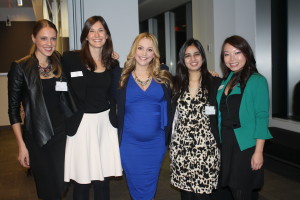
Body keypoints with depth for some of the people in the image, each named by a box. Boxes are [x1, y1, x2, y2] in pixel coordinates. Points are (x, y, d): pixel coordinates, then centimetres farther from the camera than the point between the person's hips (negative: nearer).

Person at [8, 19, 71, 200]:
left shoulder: (61, 63, 6)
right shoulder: (20, 67, -6)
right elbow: (13, 109, -4)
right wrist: (21, 145, -8)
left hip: (62, 133, 3)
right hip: (37, 138, -3)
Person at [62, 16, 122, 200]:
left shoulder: (113, 64, 9)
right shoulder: (70, 58, -4)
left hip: (105, 124, 3)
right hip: (80, 125, -3)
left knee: (103, 181, 9)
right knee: (81, 183, 4)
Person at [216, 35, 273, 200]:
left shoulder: (257, 81, -10)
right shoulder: (225, 80, 9)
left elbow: (261, 117, -14)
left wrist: (258, 152, -17)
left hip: (245, 146, -6)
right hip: (225, 143, 6)